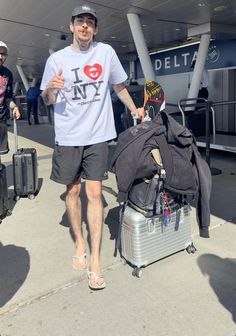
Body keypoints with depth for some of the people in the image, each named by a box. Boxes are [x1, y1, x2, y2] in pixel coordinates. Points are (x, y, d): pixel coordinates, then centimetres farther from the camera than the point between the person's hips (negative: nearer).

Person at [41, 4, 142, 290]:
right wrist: (50, 88, -16)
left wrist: (135, 110, 21)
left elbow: (119, 86, 17)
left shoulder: (106, 52, 4)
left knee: (94, 193, -3)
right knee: (72, 191, 9)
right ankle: (79, 243, 30)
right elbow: (47, 100, 6)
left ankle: (95, 260, 5)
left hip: (97, 135, 0)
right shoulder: (56, 59, 3)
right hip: (68, 137, 1)